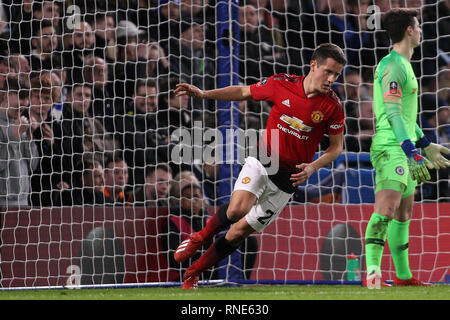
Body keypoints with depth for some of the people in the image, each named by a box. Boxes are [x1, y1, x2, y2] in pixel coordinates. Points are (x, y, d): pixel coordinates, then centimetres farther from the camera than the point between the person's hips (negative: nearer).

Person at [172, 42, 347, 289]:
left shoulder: (333, 107, -8)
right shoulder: (281, 84, -7)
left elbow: (336, 147, 5)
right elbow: (244, 92, 9)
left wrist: (312, 167, -12)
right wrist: (203, 94, 1)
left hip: (288, 178, 1)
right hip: (261, 161, 0)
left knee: (240, 231, 2)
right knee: (237, 209, -28)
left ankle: (192, 275, 19)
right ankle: (200, 237, 3)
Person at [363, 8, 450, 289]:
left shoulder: (404, 65, 21)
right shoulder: (392, 66, -12)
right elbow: (393, 113, -20)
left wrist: (426, 146, 34)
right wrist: (412, 153, -27)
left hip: (405, 149, 10)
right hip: (390, 147, -10)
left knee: (404, 214, 13)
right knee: (387, 208, -21)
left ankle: (404, 276, 20)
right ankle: (373, 274, -30)